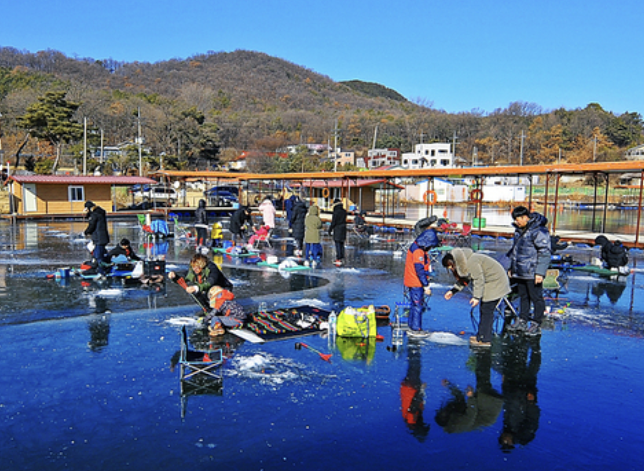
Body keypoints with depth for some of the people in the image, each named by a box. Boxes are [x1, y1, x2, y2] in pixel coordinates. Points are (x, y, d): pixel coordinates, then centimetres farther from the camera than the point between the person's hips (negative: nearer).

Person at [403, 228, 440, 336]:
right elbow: (420, 270, -22)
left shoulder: (416, 247, 12)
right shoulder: (418, 251, -20)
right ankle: (416, 330, 3)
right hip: (416, 283, -10)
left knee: (415, 305, 15)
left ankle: (412, 328, 23)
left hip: (413, 283, 10)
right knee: (418, 306, -3)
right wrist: (426, 286, -19)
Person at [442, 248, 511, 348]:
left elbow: (479, 279, -26)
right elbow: (463, 280, 17)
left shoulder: (471, 263, -26)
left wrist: (476, 297, -27)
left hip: (495, 282, -11)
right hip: (488, 283, 11)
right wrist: (453, 291, 14)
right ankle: (481, 335, 20)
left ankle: (484, 340, -6)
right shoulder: (463, 264, 7)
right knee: (483, 309, 13)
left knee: (487, 310, -9)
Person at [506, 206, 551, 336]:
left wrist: (540, 273, -19)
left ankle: (536, 325, 9)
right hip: (520, 272, 9)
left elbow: (544, 253, -16)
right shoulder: (519, 230, 13)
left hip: (532, 274, -9)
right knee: (523, 296, 16)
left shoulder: (539, 231, -15)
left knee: (536, 298, 1)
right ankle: (522, 321, 26)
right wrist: (511, 267, 24)